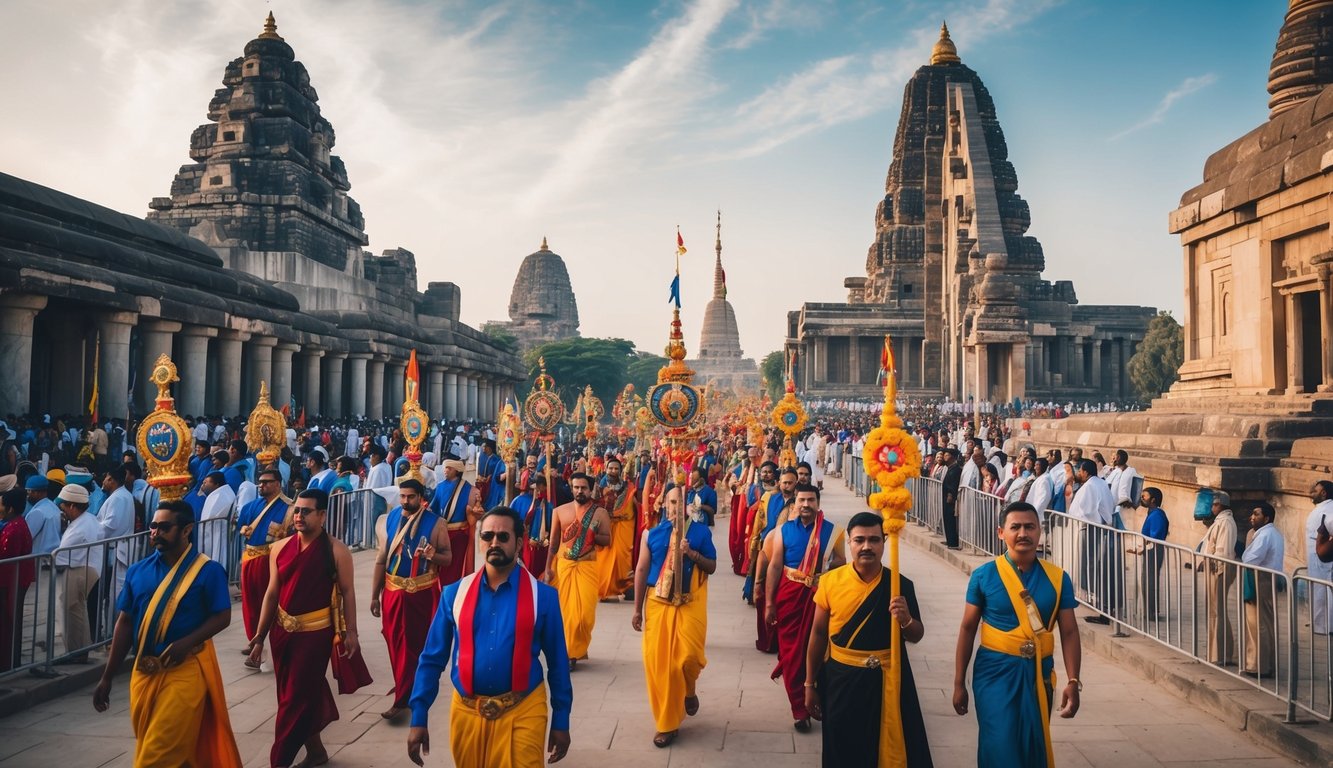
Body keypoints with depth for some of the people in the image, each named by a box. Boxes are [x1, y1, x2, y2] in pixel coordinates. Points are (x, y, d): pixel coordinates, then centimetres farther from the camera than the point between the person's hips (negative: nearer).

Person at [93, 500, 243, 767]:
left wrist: (187, 642, -23)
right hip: (143, 671, 6)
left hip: (185, 671, -6)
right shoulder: (138, 571, 6)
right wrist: (107, 677, 9)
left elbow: (222, 617, -8)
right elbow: (124, 624, 10)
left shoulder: (208, 570, -8)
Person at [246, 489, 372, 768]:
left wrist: (350, 632, -9)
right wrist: (260, 635, 6)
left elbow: (347, 592, -7)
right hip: (282, 630, 5)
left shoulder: (336, 550, -10)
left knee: (297, 698, 1)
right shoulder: (280, 548, 2)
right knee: (301, 694, 16)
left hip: (315, 632, -5)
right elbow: (272, 593, 6)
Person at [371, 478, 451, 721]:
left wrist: (434, 556, -28)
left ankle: (402, 699, 9)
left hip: (423, 592, -3)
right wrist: (374, 595, 6)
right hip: (393, 590, 3)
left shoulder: (435, 523, -10)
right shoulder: (387, 520, 0)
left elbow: (448, 557, -5)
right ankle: (404, 684, 34)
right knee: (394, 641, 12)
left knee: (416, 643, 2)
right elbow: (381, 559, 5)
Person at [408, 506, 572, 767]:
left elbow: (557, 662, -1)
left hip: (522, 712, -2)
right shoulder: (454, 594, -1)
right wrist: (419, 718, 1)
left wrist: (561, 722, 1)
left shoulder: (542, 596, -7)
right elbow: (432, 658, 4)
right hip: (467, 712, 3)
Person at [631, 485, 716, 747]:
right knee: (657, 661, 1)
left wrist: (692, 553, -16)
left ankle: (688, 691, 26)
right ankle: (667, 723, 16)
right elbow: (641, 570, 5)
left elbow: (712, 567, 4)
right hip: (658, 602, 1)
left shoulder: (701, 532, 0)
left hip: (690, 603, -1)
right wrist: (637, 609, 4)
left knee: (688, 656, -12)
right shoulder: (652, 534, 3)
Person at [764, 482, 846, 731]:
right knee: (791, 653, 3)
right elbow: (774, 566, 0)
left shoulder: (831, 531, 0)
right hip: (789, 595, 0)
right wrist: (769, 603, -3)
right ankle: (799, 710, 13)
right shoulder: (784, 530, 1)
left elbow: (842, 563, 7)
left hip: (819, 596, 0)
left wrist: (829, 562, -16)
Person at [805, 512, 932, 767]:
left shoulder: (900, 585, -7)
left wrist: (906, 620, -21)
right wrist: (810, 684, 4)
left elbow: (916, 637, 2)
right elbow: (818, 634, 1)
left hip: (887, 679, 0)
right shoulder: (830, 581, -7)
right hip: (841, 678, 0)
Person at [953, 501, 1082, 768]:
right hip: (995, 672, -2)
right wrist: (959, 683, -1)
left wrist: (1073, 681, -9)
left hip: (1039, 674, 3)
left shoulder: (1057, 578, -2)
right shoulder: (984, 576, -7)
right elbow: (968, 629, -2)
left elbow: (1069, 632, 1)